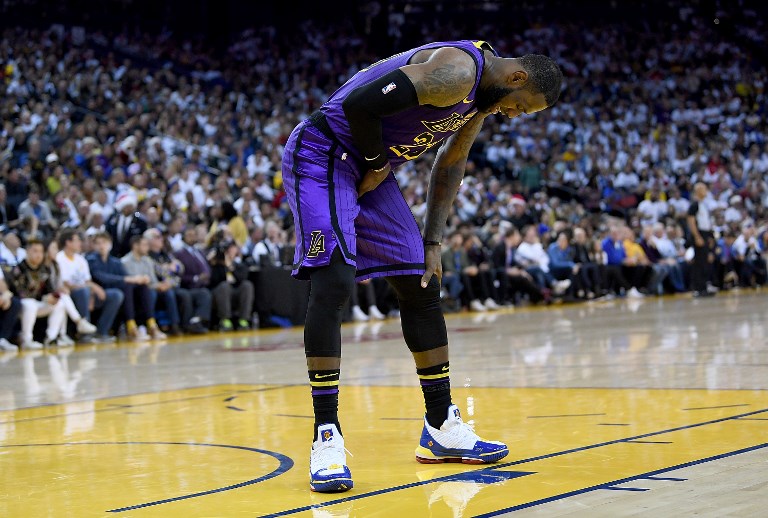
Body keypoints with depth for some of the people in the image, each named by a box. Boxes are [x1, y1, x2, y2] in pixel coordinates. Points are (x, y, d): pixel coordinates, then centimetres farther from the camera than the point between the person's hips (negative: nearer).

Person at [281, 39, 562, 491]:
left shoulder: (484, 95, 7)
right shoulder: (458, 72, -25)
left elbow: (451, 165, 18)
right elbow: (361, 103, -31)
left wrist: (433, 242, 12)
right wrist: (378, 163, -14)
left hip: (372, 166, 10)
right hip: (322, 154, -10)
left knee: (422, 287, 9)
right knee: (334, 281, -22)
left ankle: (442, 428, 17)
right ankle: (327, 438, -19)